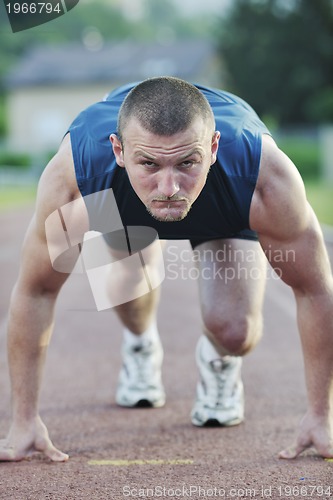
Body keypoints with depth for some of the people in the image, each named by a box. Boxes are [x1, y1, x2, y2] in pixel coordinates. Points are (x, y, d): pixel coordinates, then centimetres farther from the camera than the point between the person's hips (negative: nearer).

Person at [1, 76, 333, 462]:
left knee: (234, 331, -20)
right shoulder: (71, 177, -44)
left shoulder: (268, 178, -45)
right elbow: (36, 292, -27)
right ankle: (140, 344, 15)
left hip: (226, 215, -2)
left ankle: (220, 361, 17)